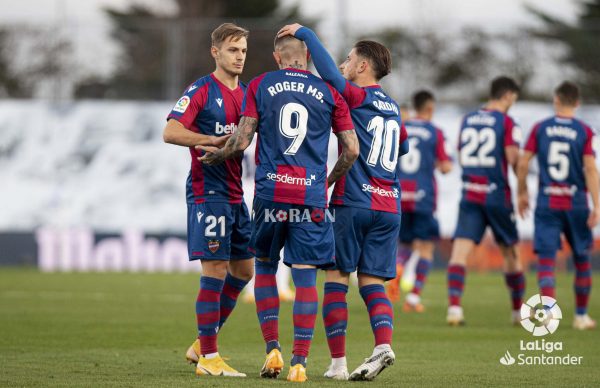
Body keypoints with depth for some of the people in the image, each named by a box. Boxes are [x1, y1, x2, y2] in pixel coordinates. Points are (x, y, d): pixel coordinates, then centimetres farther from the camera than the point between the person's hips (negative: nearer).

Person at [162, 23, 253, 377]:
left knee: (243, 270, 12)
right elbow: (171, 132, -17)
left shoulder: (247, 94, 14)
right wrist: (216, 140, -21)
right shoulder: (200, 91, -8)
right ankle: (208, 358, -4)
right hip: (208, 191, -8)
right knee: (215, 271, -9)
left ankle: (202, 344, 24)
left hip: (236, 194, 8)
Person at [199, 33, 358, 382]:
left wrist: (218, 155, 18)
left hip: (270, 192, 0)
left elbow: (242, 140, -2)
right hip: (311, 196, 0)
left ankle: (273, 350, 10)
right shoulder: (328, 92, 6)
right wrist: (331, 179, 21)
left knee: (265, 265, 18)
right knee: (306, 277, 1)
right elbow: (351, 149, 5)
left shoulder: (260, 86, 4)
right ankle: (300, 363, -4)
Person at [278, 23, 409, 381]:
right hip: (389, 206, 6)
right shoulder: (392, 106, 18)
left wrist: (305, 33, -14)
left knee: (336, 278, 2)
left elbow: (331, 75, -22)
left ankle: (338, 362, -3)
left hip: (353, 202, -6)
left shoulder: (357, 96, -4)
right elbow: (403, 146, 34)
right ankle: (384, 344, -18)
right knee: (372, 282, 6)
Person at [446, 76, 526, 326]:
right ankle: (519, 310, 22)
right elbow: (513, 159, -10)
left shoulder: (467, 120, 11)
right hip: (497, 195, -3)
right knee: (510, 253, 12)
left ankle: (454, 306, -25)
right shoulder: (506, 122, -5)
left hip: (469, 194, 3)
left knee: (460, 250, -7)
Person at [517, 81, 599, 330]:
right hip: (576, 202, 0)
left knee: (546, 258, -2)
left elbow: (523, 163, 0)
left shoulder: (540, 128, 2)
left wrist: (522, 193, 14)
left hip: (546, 202, 0)